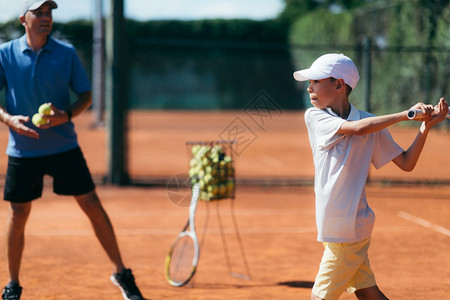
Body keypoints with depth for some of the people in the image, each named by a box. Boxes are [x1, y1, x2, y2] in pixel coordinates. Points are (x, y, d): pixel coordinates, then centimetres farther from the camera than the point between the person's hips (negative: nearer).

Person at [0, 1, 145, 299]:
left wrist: (66, 115, -15)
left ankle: (121, 274, 9)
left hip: (64, 146, 0)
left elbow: (86, 95, 4)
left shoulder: (66, 53, -1)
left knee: (93, 206, -2)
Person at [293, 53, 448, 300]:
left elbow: (406, 164, -3)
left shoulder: (371, 124, -5)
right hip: (335, 225, 3)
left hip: (348, 230, -3)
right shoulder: (314, 116, -1)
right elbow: (357, 128, -17)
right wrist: (406, 114, -18)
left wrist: (426, 126, -15)